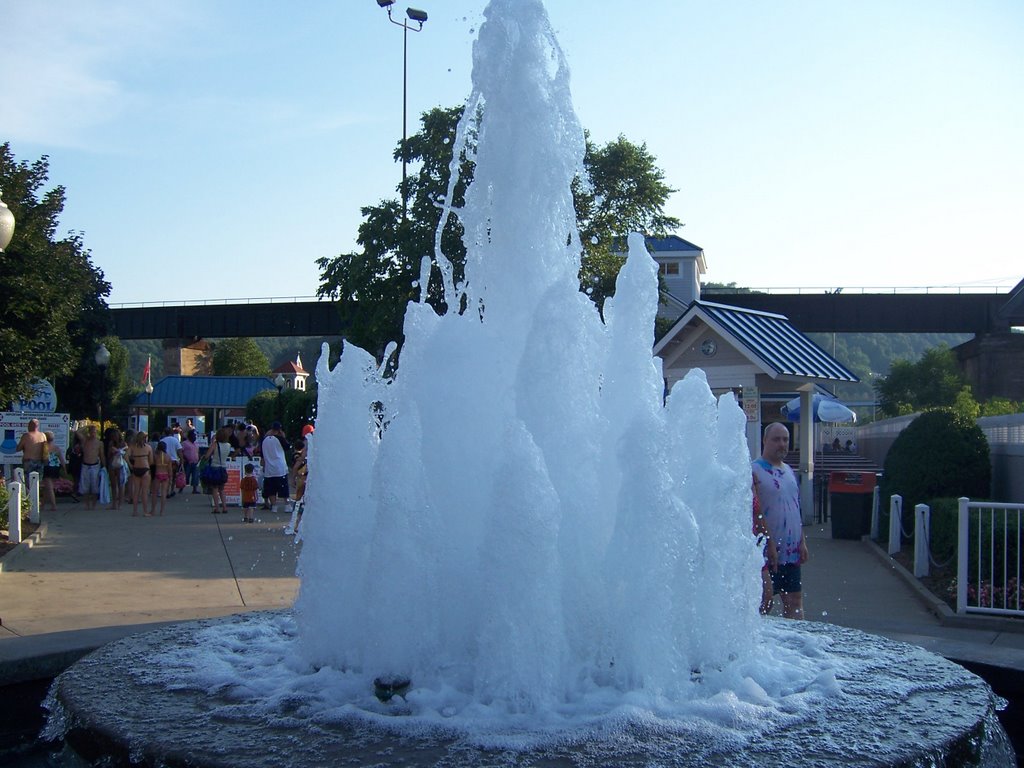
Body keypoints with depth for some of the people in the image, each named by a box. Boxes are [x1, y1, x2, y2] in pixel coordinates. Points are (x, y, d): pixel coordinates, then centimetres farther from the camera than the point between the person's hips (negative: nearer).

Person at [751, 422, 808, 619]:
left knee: (794, 598, 10)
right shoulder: (754, 471, -11)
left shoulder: (788, 471, 14)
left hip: (791, 550, 7)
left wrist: (802, 541, 15)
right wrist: (768, 546, -20)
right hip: (768, 551, -7)